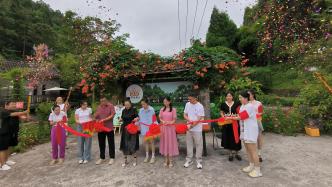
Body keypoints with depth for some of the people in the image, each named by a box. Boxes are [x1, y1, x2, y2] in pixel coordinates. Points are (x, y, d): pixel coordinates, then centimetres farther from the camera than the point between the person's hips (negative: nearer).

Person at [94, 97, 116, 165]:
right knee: (101, 143, 14)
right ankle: (102, 158, 29)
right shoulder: (99, 107, 7)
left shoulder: (110, 106, -6)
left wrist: (104, 119, -20)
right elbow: (95, 116, 11)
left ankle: (112, 158, 20)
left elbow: (112, 115, -13)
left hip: (109, 128, -4)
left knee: (111, 143, 6)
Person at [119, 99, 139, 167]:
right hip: (124, 129, 4)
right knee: (124, 144, 9)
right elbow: (122, 118, 14)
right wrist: (121, 119, -7)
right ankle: (125, 160, 25)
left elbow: (137, 117, -4)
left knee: (132, 144, -2)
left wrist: (136, 118, -26)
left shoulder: (133, 110, -7)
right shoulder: (124, 111, 5)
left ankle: (135, 159, 17)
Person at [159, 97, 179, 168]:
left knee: (170, 142, 1)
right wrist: (163, 121, -12)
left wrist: (170, 122, -22)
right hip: (163, 127, 3)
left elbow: (174, 119, -3)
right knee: (165, 142, 8)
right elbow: (160, 118, 8)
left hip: (170, 127, -3)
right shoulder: (162, 109, 7)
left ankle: (170, 160, 14)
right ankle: (166, 160, 22)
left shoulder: (173, 109, -2)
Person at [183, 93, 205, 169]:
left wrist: (192, 125, -20)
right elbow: (185, 115, 6)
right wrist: (189, 120, -14)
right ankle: (189, 160, 27)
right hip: (189, 128, 5)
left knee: (198, 145, 5)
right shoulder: (187, 104, 3)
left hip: (197, 129, -4)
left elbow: (200, 119, -14)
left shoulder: (200, 106, -12)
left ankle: (199, 161, 19)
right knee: (189, 144, 13)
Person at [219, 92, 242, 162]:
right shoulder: (223, 104, 2)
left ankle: (236, 153, 22)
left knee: (235, 137, 5)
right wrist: (224, 117, -10)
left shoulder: (236, 103, 2)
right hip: (226, 123, 0)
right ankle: (231, 153, 20)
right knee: (228, 137, 5)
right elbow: (221, 112, 8)